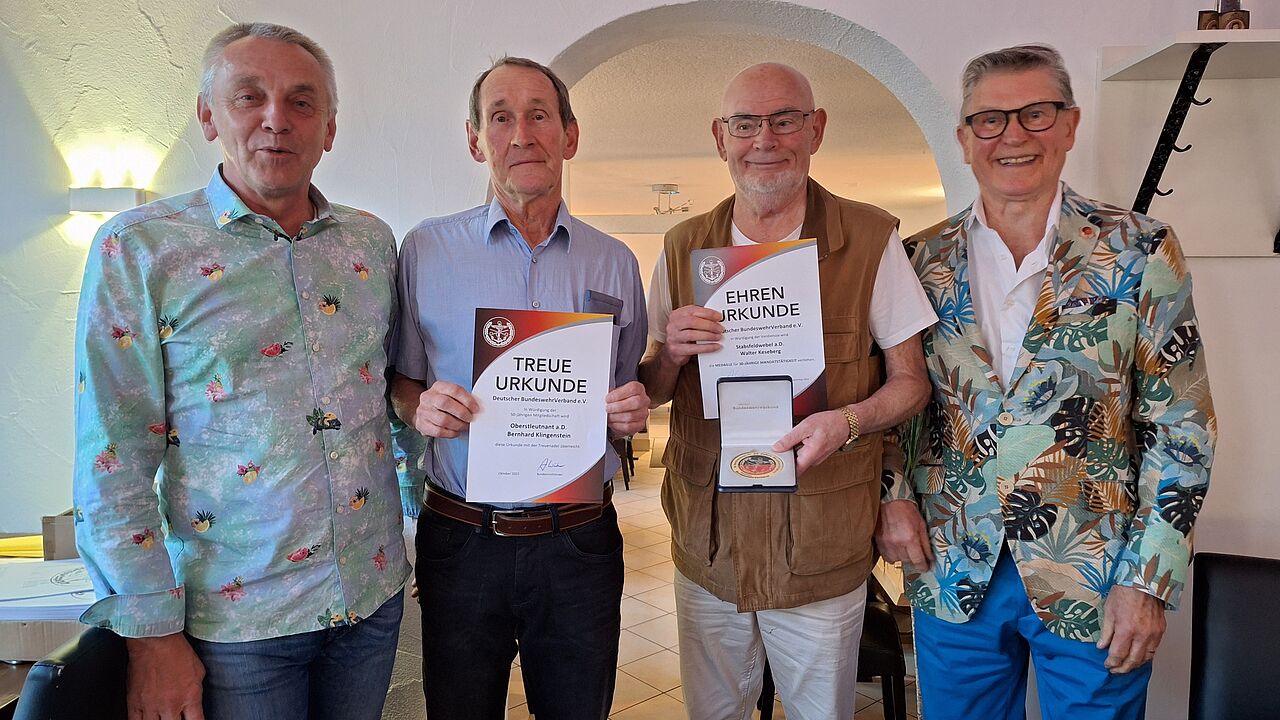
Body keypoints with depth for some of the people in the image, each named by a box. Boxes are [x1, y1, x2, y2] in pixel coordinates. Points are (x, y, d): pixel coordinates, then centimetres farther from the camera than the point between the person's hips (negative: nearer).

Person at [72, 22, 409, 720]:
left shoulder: (373, 241, 5)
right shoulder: (138, 248, -7)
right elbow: (114, 465, -9)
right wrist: (152, 635, -9)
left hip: (375, 593, 4)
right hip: (236, 615, -3)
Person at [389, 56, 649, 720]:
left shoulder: (615, 262, 3)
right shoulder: (425, 249, 0)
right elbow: (400, 384, 8)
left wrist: (633, 412, -10)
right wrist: (421, 408, -14)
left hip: (580, 541, 1)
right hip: (461, 539, 0)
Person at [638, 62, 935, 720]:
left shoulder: (871, 239, -6)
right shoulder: (683, 247, 3)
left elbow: (910, 381, -1)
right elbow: (651, 392, 9)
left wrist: (847, 420, -22)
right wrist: (670, 354, -14)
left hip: (821, 555, -2)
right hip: (706, 546, 3)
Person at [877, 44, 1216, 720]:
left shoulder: (1139, 252, -6)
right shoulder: (922, 259, -1)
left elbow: (1181, 428, -5)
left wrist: (1150, 579, -9)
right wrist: (892, 495, -6)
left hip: (1093, 582, -1)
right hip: (952, 573, 2)